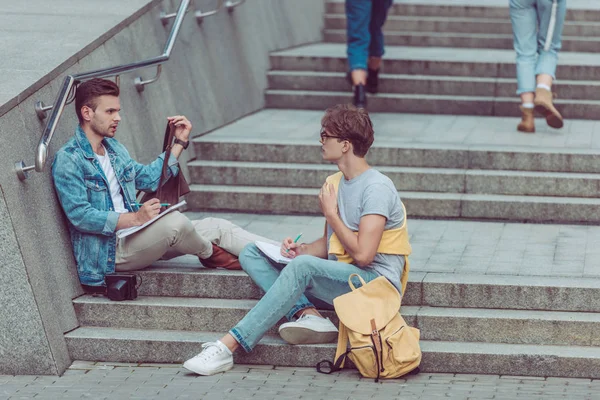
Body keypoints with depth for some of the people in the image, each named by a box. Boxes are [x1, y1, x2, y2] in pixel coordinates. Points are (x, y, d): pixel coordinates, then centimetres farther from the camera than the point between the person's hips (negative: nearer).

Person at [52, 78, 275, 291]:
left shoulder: (113, 148, 16)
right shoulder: (68, 160, -13)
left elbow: (150, 178, 26)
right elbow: (80, 216, -22)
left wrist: (180, 142, 19)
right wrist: (135, 218, -28)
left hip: (132, 237, 9)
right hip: (107, 251, -9)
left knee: (215, 227, -1)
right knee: (173, 221, -31)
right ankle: (209, 254, 0)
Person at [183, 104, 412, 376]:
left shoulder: (376, 187, -14)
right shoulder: (334, 183, 14)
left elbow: (362, 254, -22)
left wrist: (330, 214, -9)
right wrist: (302, 250, -2)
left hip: (376, 282, -10)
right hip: (342, 278, 10)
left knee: (303, 266, -35)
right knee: (252, 254, 4)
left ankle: (227, 347, -38)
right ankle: (308, 315, -21)